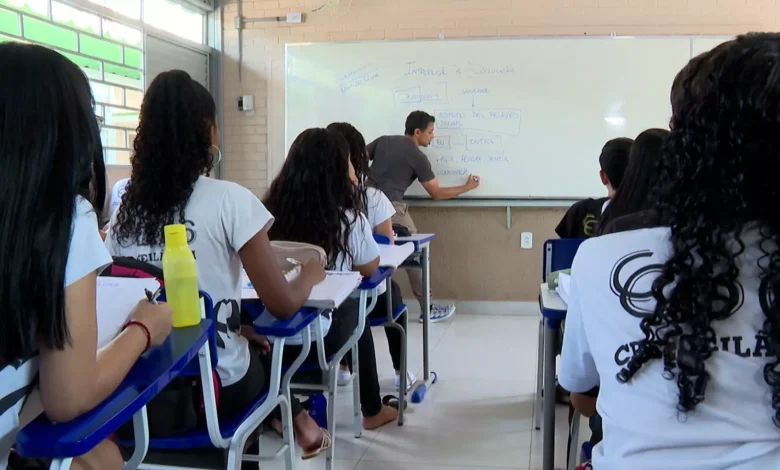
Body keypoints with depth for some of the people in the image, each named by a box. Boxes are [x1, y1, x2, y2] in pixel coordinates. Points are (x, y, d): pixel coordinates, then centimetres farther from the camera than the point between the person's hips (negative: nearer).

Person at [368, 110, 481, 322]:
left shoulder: (383, 140, 16)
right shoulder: (418, 157, 1)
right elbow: (437, 193, 7)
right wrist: (467, 187, 19)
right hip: (391, 207, -6)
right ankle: (428, 309, 15)